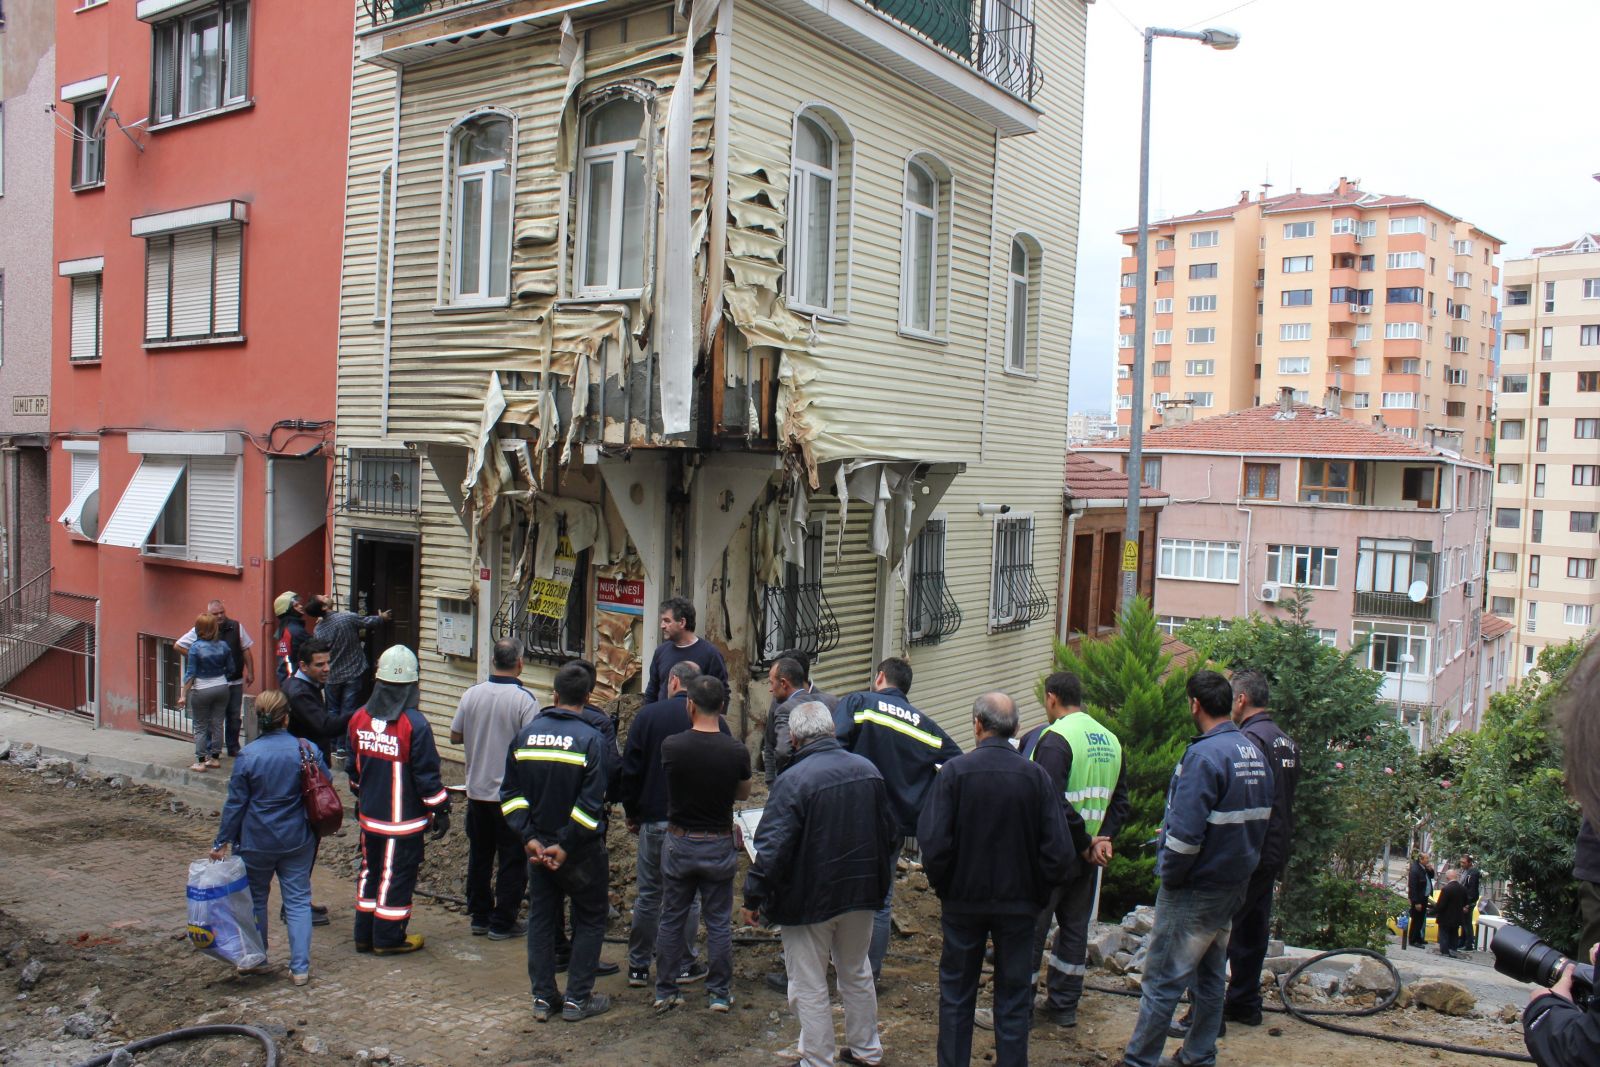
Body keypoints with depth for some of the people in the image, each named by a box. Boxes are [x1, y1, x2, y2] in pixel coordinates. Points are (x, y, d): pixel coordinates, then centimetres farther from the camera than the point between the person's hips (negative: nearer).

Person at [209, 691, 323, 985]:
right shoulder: (307, 750, -9)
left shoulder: (248, 755, -13)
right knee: (298, 900, 7)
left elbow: (235, 803, -7)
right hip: (298, 840, 1)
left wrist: (221, 841, 4)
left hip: (257, 841, -1)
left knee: (255, 898, 18)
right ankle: (300, 967, 5)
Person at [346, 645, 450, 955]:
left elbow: (353, 767, 12)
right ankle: (388, 938, 16)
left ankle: (364, 935, 28)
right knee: (397, 876, 6)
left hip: (370, 816, 6)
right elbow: (427, 775, -16)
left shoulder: (360, 718, -1)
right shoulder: (414, 724, -20)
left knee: (370, 871, 18)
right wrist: (441, 810, -5)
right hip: (404, 821, -6)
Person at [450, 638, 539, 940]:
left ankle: (479, 917, 26)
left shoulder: (472, 694, -5)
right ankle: (503, 923, 12)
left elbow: (455, 736, 4)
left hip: (477, 790, 5)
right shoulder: (524, 700, -18)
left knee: (479, 856, 17)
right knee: (512, 859, 7)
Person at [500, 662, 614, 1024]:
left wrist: (530, 838, -1)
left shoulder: (525, 734, 0)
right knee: (590, 919, 11)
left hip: (538, 847, 4)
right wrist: (566, 846, -14)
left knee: (541, 918, 16)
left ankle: (542, 998, 20)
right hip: (581, 850, -4)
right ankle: (577, 998, 12)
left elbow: (511, 793, 0)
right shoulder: (590, 739, -15)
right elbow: (591, 802, -20)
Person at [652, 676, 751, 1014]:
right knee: (719, 922, 11)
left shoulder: (672, 745, -14)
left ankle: (665, 992, 22)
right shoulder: (736, 751, -14)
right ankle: (719, 993, 19)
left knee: (672, 919, 14)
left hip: (679, 843, 1)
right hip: (719, 846, 0)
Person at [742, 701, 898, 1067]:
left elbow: (772, 848, -23)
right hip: (861, 894, 7)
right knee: (857, 974, 24)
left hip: (809, 900, -6)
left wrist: (753, 897, -12)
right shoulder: (868, 770, -1)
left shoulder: (793, 780, -21)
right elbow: (891, 833, 10)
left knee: (809, 988, 7)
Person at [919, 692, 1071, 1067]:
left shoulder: (955, 771, -14)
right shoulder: (1036, 775, -9)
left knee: (956, 994, 15)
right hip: (1018, 903, 1)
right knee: (1013, 1000, 13)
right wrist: (1038, 893, 5)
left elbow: (933, 843, -17)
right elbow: (1059, 851, -10)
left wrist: (944, 887, 0)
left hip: (963, 900, -1)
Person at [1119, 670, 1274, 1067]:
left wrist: (1169, 877, -12)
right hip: (1235, 884, 9)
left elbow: (1186, 832, -24)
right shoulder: (1255, 753, 6)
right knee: (1211, 977, 18)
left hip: (1196, 888, -9)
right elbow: (1258, 821, 14)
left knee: (1163, 981, 0)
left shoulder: (1204, 755, -22)